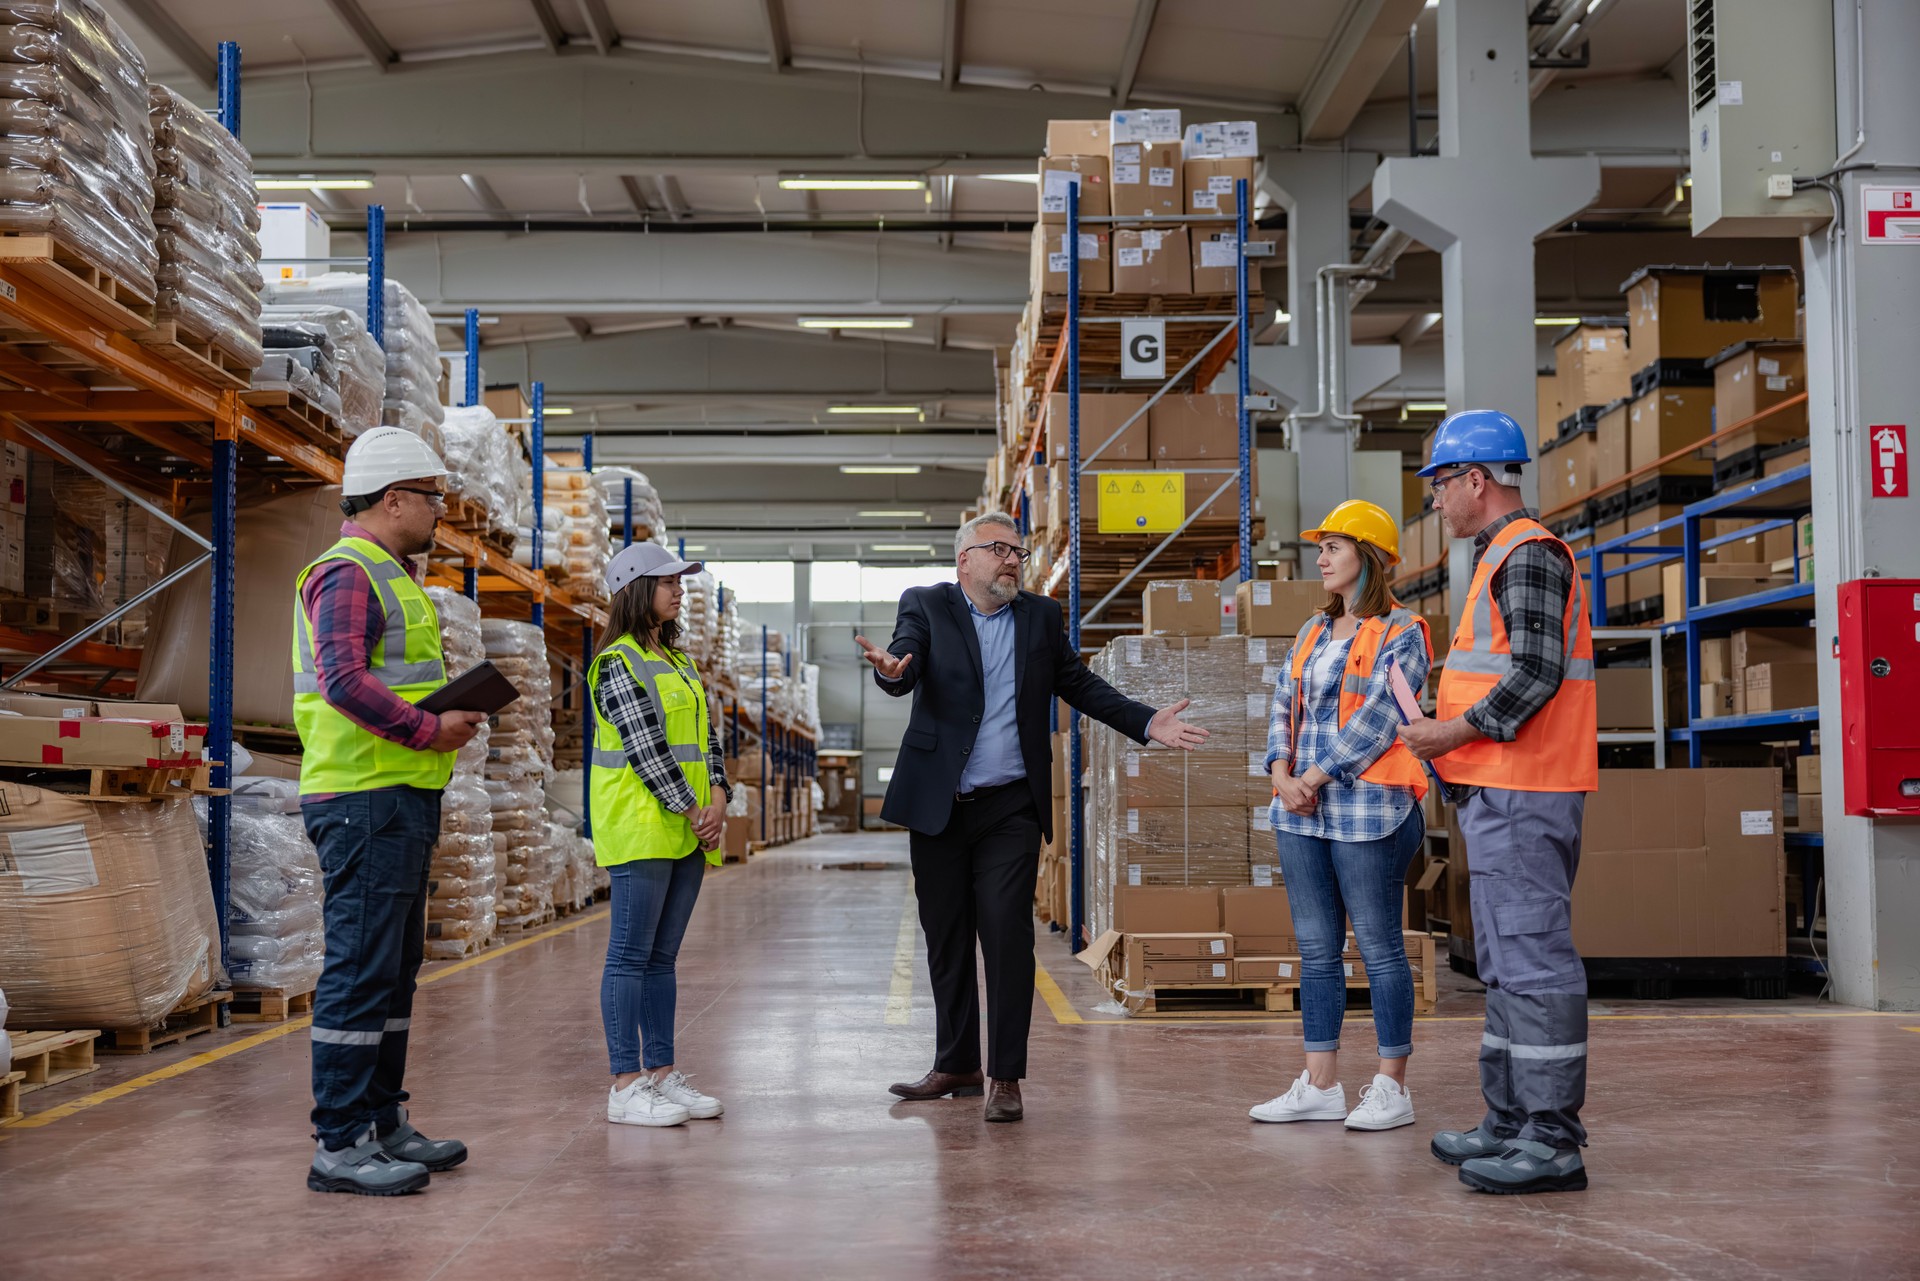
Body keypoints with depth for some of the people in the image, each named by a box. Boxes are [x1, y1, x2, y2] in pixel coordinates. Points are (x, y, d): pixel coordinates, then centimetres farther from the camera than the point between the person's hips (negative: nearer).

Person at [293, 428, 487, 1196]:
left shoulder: (391, 579, 22)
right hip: (364, 799, -11)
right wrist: (429, 730, -19)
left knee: (394, 971, 15)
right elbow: (344, 679, -25)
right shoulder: (347, 574, -12)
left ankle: (384, 1124, 23)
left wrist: (452, 714, 7)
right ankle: (339, 1146, -4)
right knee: (360, 969, -8)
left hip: (401, 798, 11)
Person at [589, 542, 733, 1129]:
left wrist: (717, 798, -1)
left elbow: (706, 733, 15)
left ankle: (662, 1074, 15)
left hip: (687, 831, 8)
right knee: (631, 954, -5)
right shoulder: (618, 662, -8)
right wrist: (692, 810, -14)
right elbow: (645, 748, -15)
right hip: (640, 828, -8)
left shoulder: (677, 661, 18)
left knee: (663, 956, 10)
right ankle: (626, 1085, -2)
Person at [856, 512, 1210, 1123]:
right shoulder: (926, 606, 2)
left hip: (1010, 809, 0)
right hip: (937, 806, 0)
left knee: (1007, 936, -8)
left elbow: (1079, 683, 13)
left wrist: (1147, 723, 1)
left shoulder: (1041, 616, 10)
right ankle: (956, 1066, 23)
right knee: (945, 940, 9)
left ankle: (1006, 1077, -2)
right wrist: (891, 671, -40)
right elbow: (905, 670, -14)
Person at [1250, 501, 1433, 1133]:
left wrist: (1315, 778, -14)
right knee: (1316, 948, 10)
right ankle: (1321, 1085, 16)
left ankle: (1392, 1089, 5)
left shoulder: (1400, 633, -5)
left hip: (1367, 807, -7)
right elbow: (1285, 705, 13)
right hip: (1302, 811, 8)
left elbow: (1378, 718, -14)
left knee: (1379, 947, -2)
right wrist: (1281, 773, -4)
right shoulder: (1314, 632, 17)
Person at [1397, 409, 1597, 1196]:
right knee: (1508, 963, 15)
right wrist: (1446, 735, 14)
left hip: (1520, 797, -11)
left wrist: (1454, 732, -16)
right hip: (1502, 792, 11)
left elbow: (1537, 675, -22)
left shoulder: (1527, 555, -12)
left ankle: (1553, 1141, -7)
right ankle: (1511, 1123, 23)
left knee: (1532, 958, -10)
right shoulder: (1503, 557, 22)